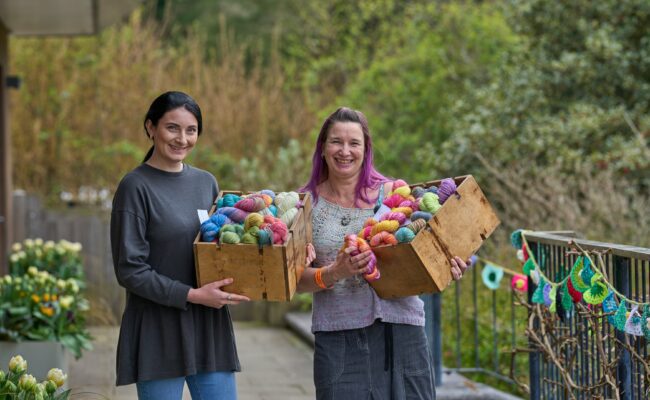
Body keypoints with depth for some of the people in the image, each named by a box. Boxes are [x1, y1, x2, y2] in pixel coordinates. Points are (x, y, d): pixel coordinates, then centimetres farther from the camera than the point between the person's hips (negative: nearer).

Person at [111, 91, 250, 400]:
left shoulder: (206, 183, 11)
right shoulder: (136, 187, -6)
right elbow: (129, 270, -10)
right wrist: (192, 295, -17)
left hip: (209, 327, 5)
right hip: (159, 331, -5)